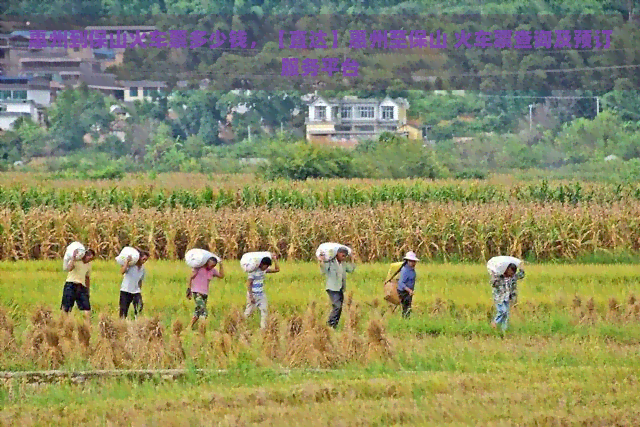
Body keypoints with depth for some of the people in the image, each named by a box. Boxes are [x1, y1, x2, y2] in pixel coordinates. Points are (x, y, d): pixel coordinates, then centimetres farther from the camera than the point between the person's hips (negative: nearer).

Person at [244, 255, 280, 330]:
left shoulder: (264, 270, 5)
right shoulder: (254, 271, -17)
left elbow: (277, 269, 11)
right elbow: (249, 284, -19)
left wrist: (275, 259, 2)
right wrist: (251, 297, -23)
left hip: (261, 295, 6)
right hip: (253, 295, -6)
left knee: (264, 311, -5)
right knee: (248, 312, 2)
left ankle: (263, 327, -3)